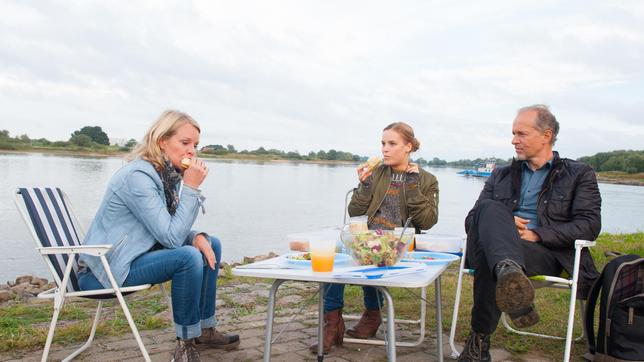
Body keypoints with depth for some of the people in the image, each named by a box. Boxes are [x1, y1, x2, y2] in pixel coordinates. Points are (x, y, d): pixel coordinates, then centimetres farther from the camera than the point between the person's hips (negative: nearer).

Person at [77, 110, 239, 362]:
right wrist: (191, 188, -25)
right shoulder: (138, 176, -23)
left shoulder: (168, 174, 5)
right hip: (107, 269, -10)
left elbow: (173, 231, 10)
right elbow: (171, 238, -27)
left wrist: (198, 237, -11)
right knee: (188, 256, -28)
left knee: (210, 244, 8)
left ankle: (205, 329, 15)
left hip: (138, 254, 10)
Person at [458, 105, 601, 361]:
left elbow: (590, 225, 1)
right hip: (495, 243, 3)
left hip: (548, 252, -3)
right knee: (490, 208, -31)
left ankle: (480, 341, -25)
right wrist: (502, 224, -7)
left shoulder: (579, 174, 15)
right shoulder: (501, 175, 26)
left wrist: (537, 234, -13)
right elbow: (472, 219, 16)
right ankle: (509, 271, -59)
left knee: (488, 257, -35)